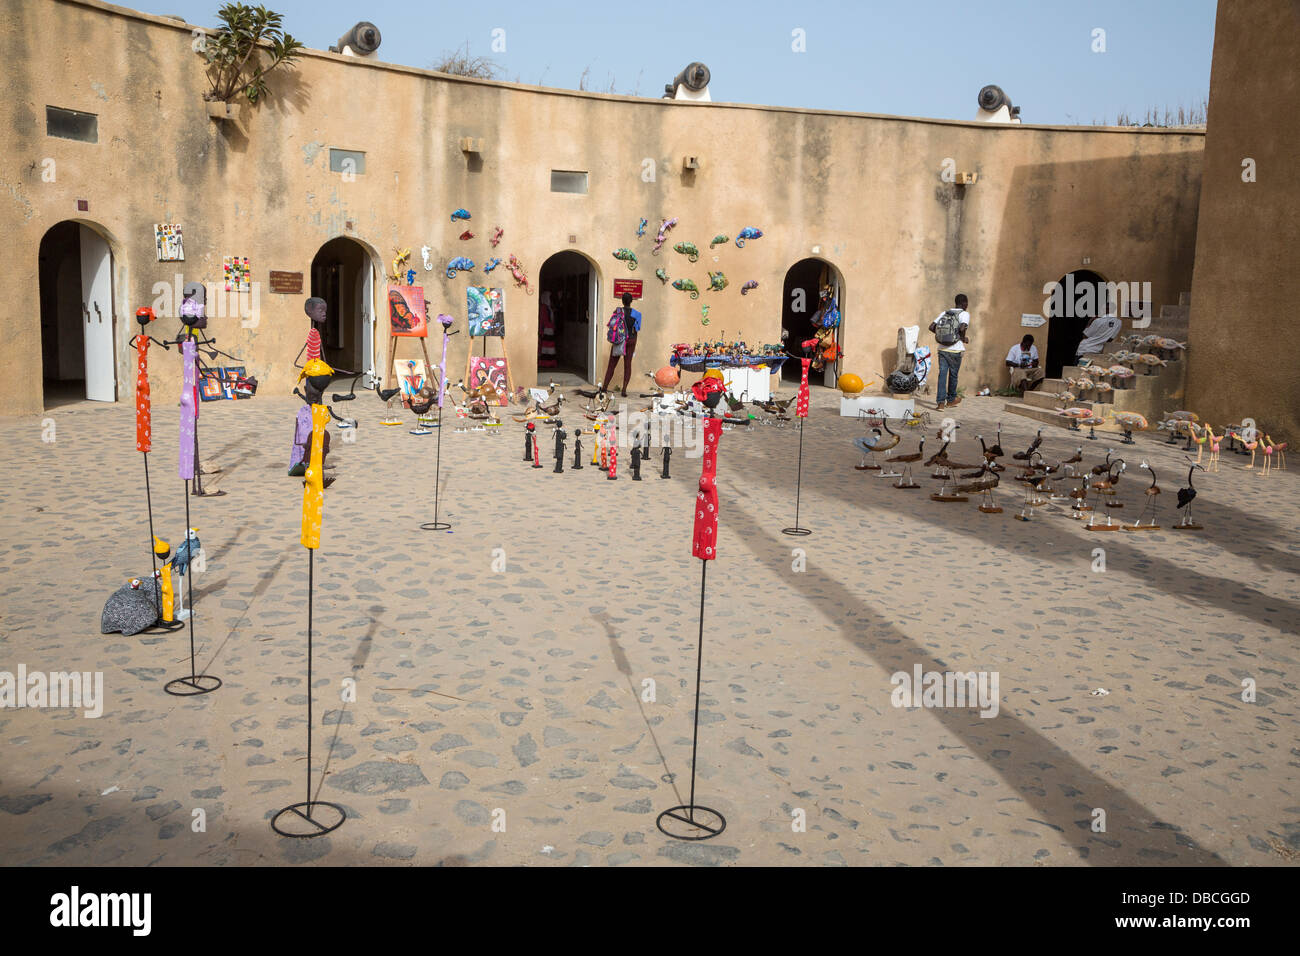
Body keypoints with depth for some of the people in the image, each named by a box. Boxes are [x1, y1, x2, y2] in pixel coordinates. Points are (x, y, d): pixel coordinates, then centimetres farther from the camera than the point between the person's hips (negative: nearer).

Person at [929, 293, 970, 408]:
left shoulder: (944, 313, 10)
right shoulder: (964, 314, -5)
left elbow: (931, 327, 6)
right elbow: (962, 328, -23)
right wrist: (963, 338, -4)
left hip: (942, 349, 4)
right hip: (955, 350, -4)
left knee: (942, 374, 1)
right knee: (953, 374, 12)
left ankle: (941, 402, -7)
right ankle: (951, 399, 28)